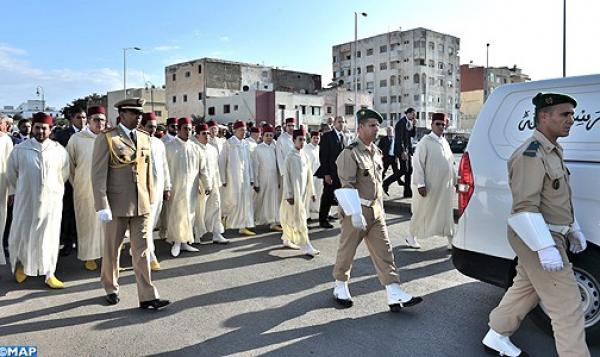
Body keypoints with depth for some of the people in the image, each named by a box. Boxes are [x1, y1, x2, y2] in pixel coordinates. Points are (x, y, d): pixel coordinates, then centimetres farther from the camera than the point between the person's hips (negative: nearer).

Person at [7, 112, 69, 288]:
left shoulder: (59, 150, -2)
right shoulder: (20, 149, -3)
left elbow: (64, 174, 11)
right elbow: (11, 174, 10)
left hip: (51, 201, 0)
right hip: (25, 201, 0)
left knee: (49, 237, 6)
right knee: (21, 235, 8)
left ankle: (49, 274, 18)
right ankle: (21, 264, 37)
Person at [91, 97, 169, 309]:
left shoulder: (144, 138, 9)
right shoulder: (106, 138, -6)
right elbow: (98, 174, -10)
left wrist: (151, 200, 10)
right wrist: (102, 206, -14)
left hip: (141, 205, 4)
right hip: (117, 204, -3)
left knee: (142, 250, 3)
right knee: (112, 249, 13)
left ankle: (147, 297, 6)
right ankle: (111, 289, 34)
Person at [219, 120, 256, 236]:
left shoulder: (245, 143, 10)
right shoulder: (228, 143, -6)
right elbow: (222, 161, -5)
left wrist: (251, 177, 9)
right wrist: (223, 179, -7)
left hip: (245, 177, 6)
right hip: (233, 177, -5)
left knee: (245, 201, 4)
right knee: (233, 201, -6)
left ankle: (243, 227, 10)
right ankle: (224, 217, 19)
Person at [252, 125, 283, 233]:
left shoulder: (274, 148, 6)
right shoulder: (258, 149, -6)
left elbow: (277, 164, 9)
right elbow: (255, 166, -6)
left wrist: (279, 179, 6)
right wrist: (256, 182, -9)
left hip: (274, 179, 4)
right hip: (262, 179, -3)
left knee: (274, 201, 1)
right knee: (260, 201, 8)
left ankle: (273, 223, 5)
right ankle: (256, 220, 26)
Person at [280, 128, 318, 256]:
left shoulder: (305, 156, 7)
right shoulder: (290, 157, -10)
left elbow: (309, 175, 12)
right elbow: (286, 177, -11)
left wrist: (311, 191, 12)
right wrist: (289, 195, -14)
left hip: (303, 192, 6)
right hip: (294, 193, -6)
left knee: (291, 218, 16)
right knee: (299, 220, -5)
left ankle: (287, 240, 30)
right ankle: (306, 247, -4)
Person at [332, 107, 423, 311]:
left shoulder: (376, 151, 11)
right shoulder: (350, 153, -15)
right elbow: (348, 186, -20)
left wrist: (380, 206, 19)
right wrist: (356, 214, -24)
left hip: (376, 209, 7)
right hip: (357, 210, -7)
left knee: (383, 250, 4)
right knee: (347, 249, 8)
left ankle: (395, 294, 6)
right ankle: (340, 287, 28)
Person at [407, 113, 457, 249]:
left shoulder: (445, 142, 10)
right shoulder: (425, 142, -11)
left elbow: (451, 163, 18)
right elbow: (418, 164, -15)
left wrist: (455, 180, 16)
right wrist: (420, 184, -18)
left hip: (446, 186, 6)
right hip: (430, 186, -6)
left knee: (447, 213, 10)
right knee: (421, 212, 6)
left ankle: (451, 240, 20)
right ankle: (411, 236, 23)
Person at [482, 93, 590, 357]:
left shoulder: (552, 152, 12)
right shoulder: (531, 155, -21)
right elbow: (525, 208, -27)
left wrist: (574, 229, 23)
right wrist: (546, 248, -29)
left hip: (548, 236, 11)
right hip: (535, 239, -11)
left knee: (525, 289, 21)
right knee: (567, 305, -4)